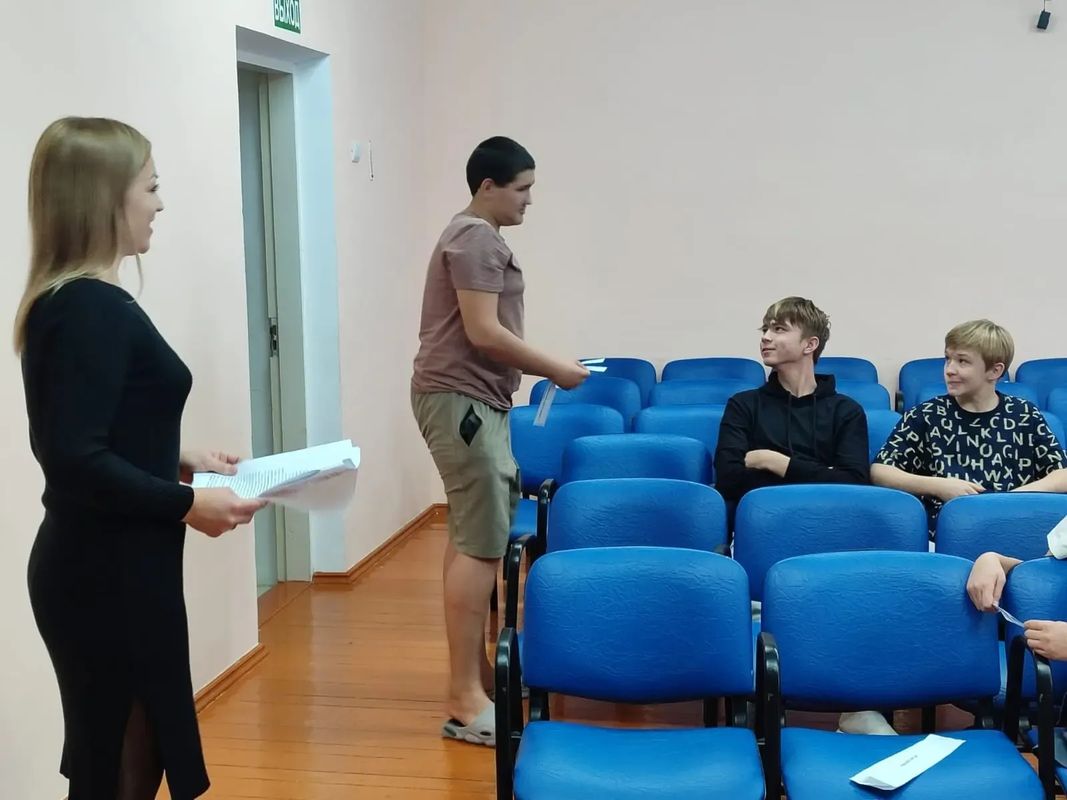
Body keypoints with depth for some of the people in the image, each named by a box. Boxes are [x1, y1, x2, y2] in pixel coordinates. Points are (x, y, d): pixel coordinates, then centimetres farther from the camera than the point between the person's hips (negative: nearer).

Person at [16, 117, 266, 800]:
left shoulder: (65, 302, 11)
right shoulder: (94, 309, -19)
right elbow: (75, 460, -25)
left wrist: (176, 462, 12)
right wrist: (187, 503, -17)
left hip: (103, 571, 10)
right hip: (108, 579, -10)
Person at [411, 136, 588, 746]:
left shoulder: (481, 237, 19)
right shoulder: (475, 237, -12)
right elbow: (483, 332, -20)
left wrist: (543, 369, 13)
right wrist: (557, 370, -12)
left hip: (475, 400, 11)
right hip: (460, 399, -11)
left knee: (475, 535, 15)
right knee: (482, 543, -12)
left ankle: (476, 672, 25)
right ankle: (466, 701, -9)